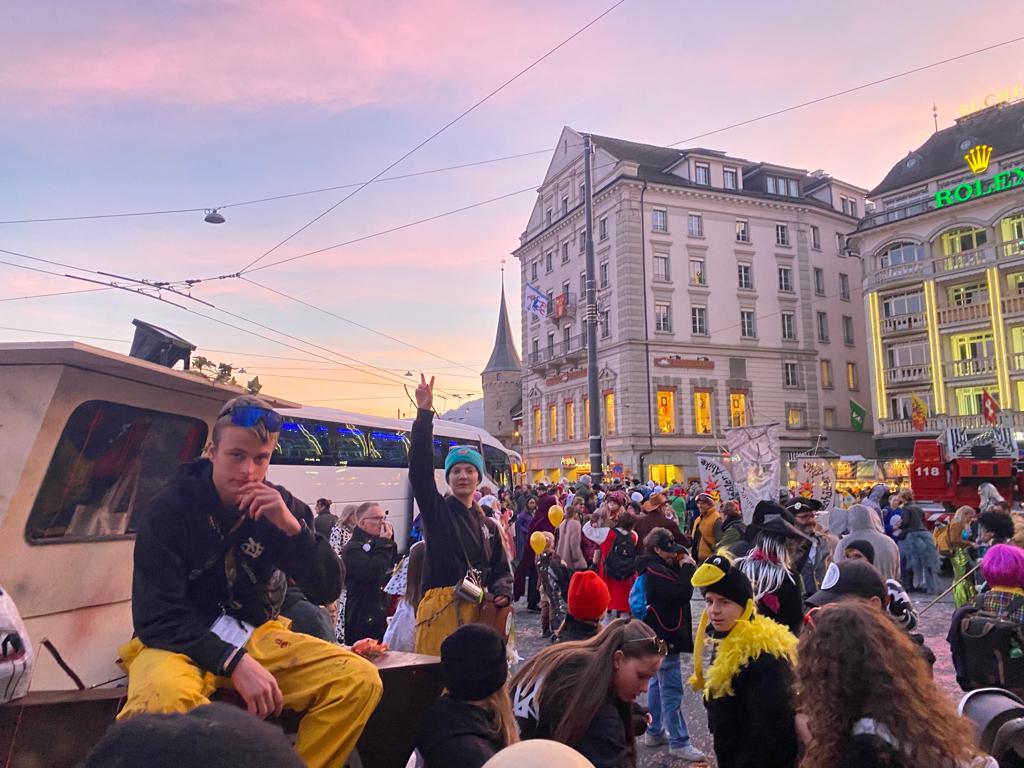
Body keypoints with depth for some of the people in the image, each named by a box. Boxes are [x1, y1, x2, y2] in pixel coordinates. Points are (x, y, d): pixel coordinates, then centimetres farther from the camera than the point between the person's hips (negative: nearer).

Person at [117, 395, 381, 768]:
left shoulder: (280, 505, -2)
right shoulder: (167, 510, -11)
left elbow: (326, 592, -6)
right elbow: (157, 617, -15)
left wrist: (291, 526, -22)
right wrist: (234, 662, -26)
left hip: (254, 637, 3)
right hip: (180, 640, -3)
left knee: (359, 679, -17)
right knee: (162, 698, -39)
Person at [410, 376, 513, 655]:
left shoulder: (488, 526, 17)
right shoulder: (436, 510, 5)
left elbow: (501, 570, 20)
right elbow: (420, 467, -8)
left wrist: (502, 592, -4)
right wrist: (424, 414, -15)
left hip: (478, 610, 4)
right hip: (439, 609, -4)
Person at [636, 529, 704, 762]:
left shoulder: (654, 568, 10)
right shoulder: (655, 571, -21)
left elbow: (678, 590, 12)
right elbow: (682, 592, -27)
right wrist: (687, 566, -19)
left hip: (657, 636, 11)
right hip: (665, 637, -11)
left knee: (658, 683, 19)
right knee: (672, 690, -4)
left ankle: (655, 732, 30)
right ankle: (678, 742, 3)